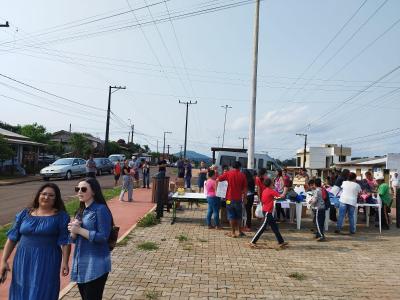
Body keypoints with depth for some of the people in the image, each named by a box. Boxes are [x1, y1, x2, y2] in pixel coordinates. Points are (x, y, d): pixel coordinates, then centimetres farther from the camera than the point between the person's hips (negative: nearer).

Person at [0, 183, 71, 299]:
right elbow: (12, 238, 8)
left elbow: (65, 241, -7)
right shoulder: (25, 214, 5)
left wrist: (65, 262, -12)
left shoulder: (61, 216, -5)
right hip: (23, 260, 4)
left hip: (47, 262, -3)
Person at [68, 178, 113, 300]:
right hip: (80, 264, 8)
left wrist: (79, 230, -17)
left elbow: (103, 237, -20)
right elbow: (74, 239, 11)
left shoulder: (101, 209, -14)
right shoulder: (81, 211, 10)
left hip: (96, 266, -8)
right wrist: (73, 231, -10)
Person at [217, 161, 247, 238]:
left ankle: (233, 232, 9)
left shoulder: (228, 173, -3)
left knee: (231, 215, 6)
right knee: (238, 216, 18)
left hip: (230, 198, -1)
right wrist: (244, 197, 9)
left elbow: (218, 179, -2)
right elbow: (245, 188, 0)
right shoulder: (242, 175, -1)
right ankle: (237, 230, 17)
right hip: (238, 198, 1)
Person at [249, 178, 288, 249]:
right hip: (267, 212, -9)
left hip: (268, 211, 9)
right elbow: (281, 196, -17)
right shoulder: (271, 191, -13)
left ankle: (281, 242, 22)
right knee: (263, 227, -6)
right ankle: (253, 242, -4)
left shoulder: (265, 191, 10)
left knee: (275, 226, 14)